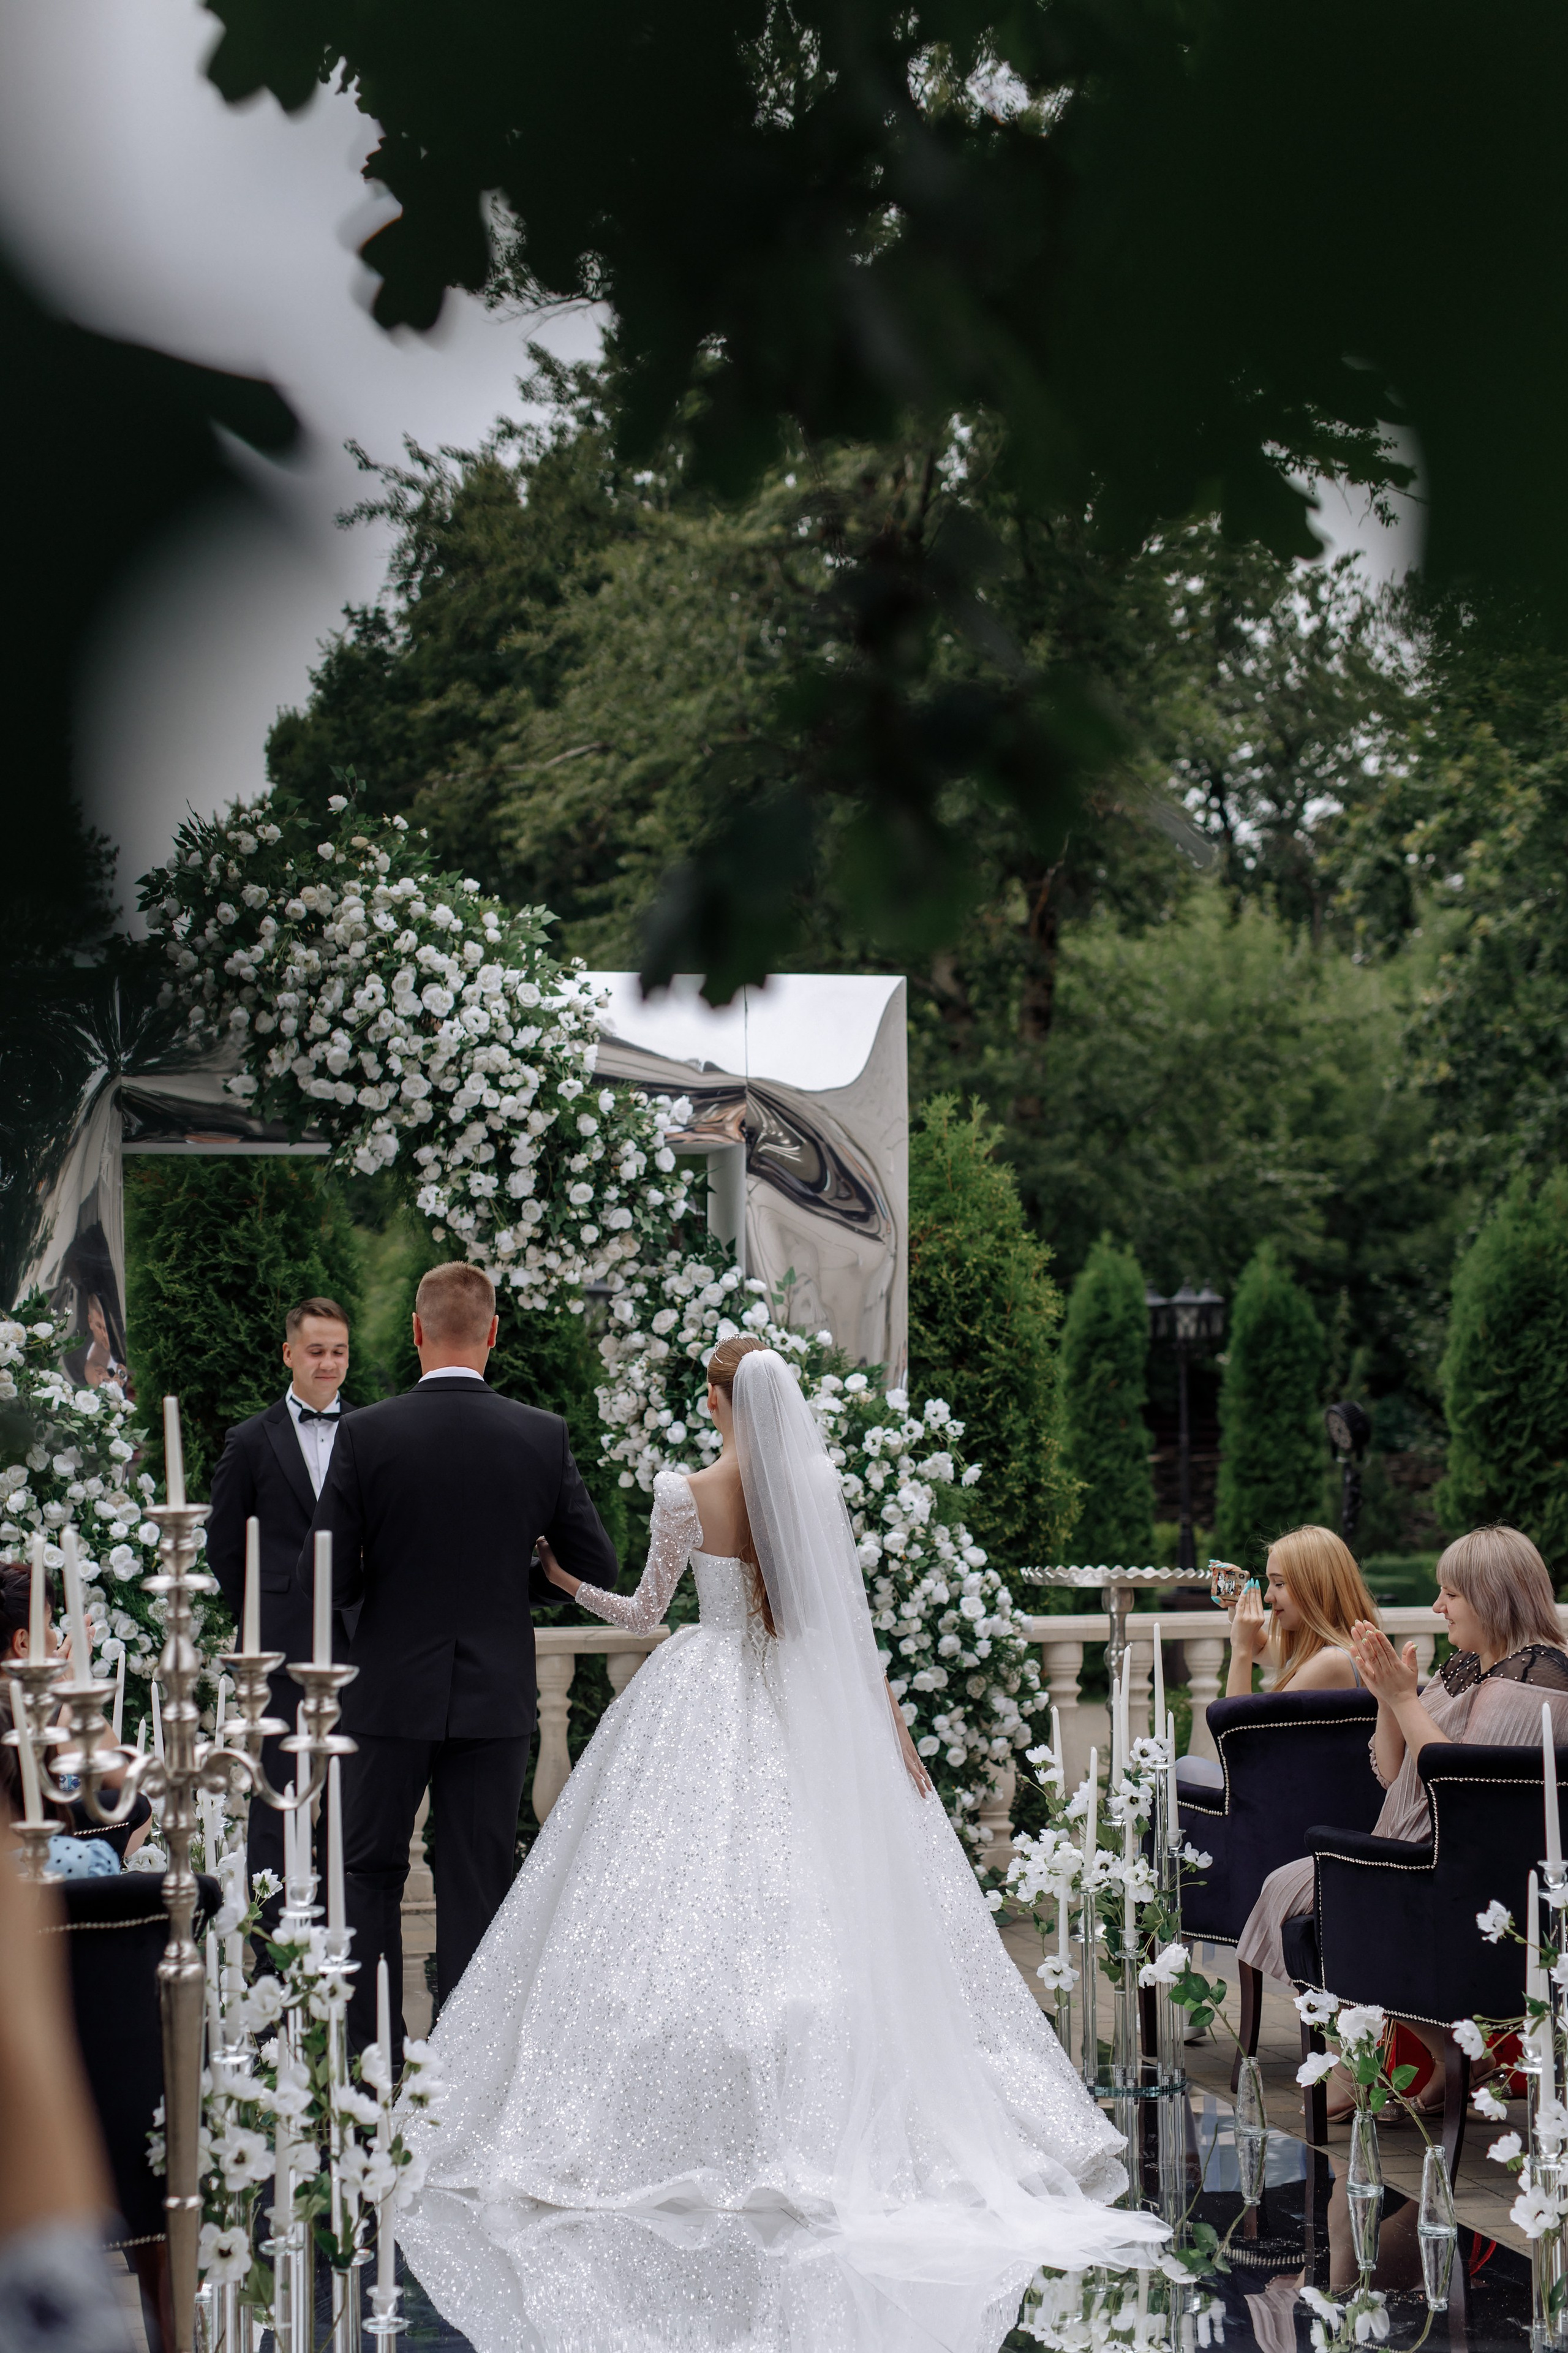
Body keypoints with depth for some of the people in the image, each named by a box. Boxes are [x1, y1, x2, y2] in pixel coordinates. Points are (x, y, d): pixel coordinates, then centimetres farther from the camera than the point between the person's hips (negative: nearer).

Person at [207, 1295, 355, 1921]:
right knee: (275, 1791, 0)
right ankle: (269, 1928, 4)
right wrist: (263, 1621, 4)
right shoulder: (251, 1441, 4)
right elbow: (222, 1546, 7)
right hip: (283, 1647, -2)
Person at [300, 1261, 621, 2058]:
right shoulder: (544, 1437, -6)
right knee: (477, 1885, 8)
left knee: (368, 1872, 13)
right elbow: (597, 1570, 0)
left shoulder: (366, 1434, -11)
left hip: (390, 1691, -1)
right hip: (496, 1693, 1)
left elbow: (321, 1581, -10)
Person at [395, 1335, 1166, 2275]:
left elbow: (643, 1614, 1)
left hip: (705, 1714, -2)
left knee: (691, 1910, 1)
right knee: (830, 1911, 4)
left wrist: (570, 1582, 17)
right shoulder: (820, 1487, -1)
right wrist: (894, 1730, 6)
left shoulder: (684, 1494, -8)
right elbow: (854, 1623, 0)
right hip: (807, 1713, 3)